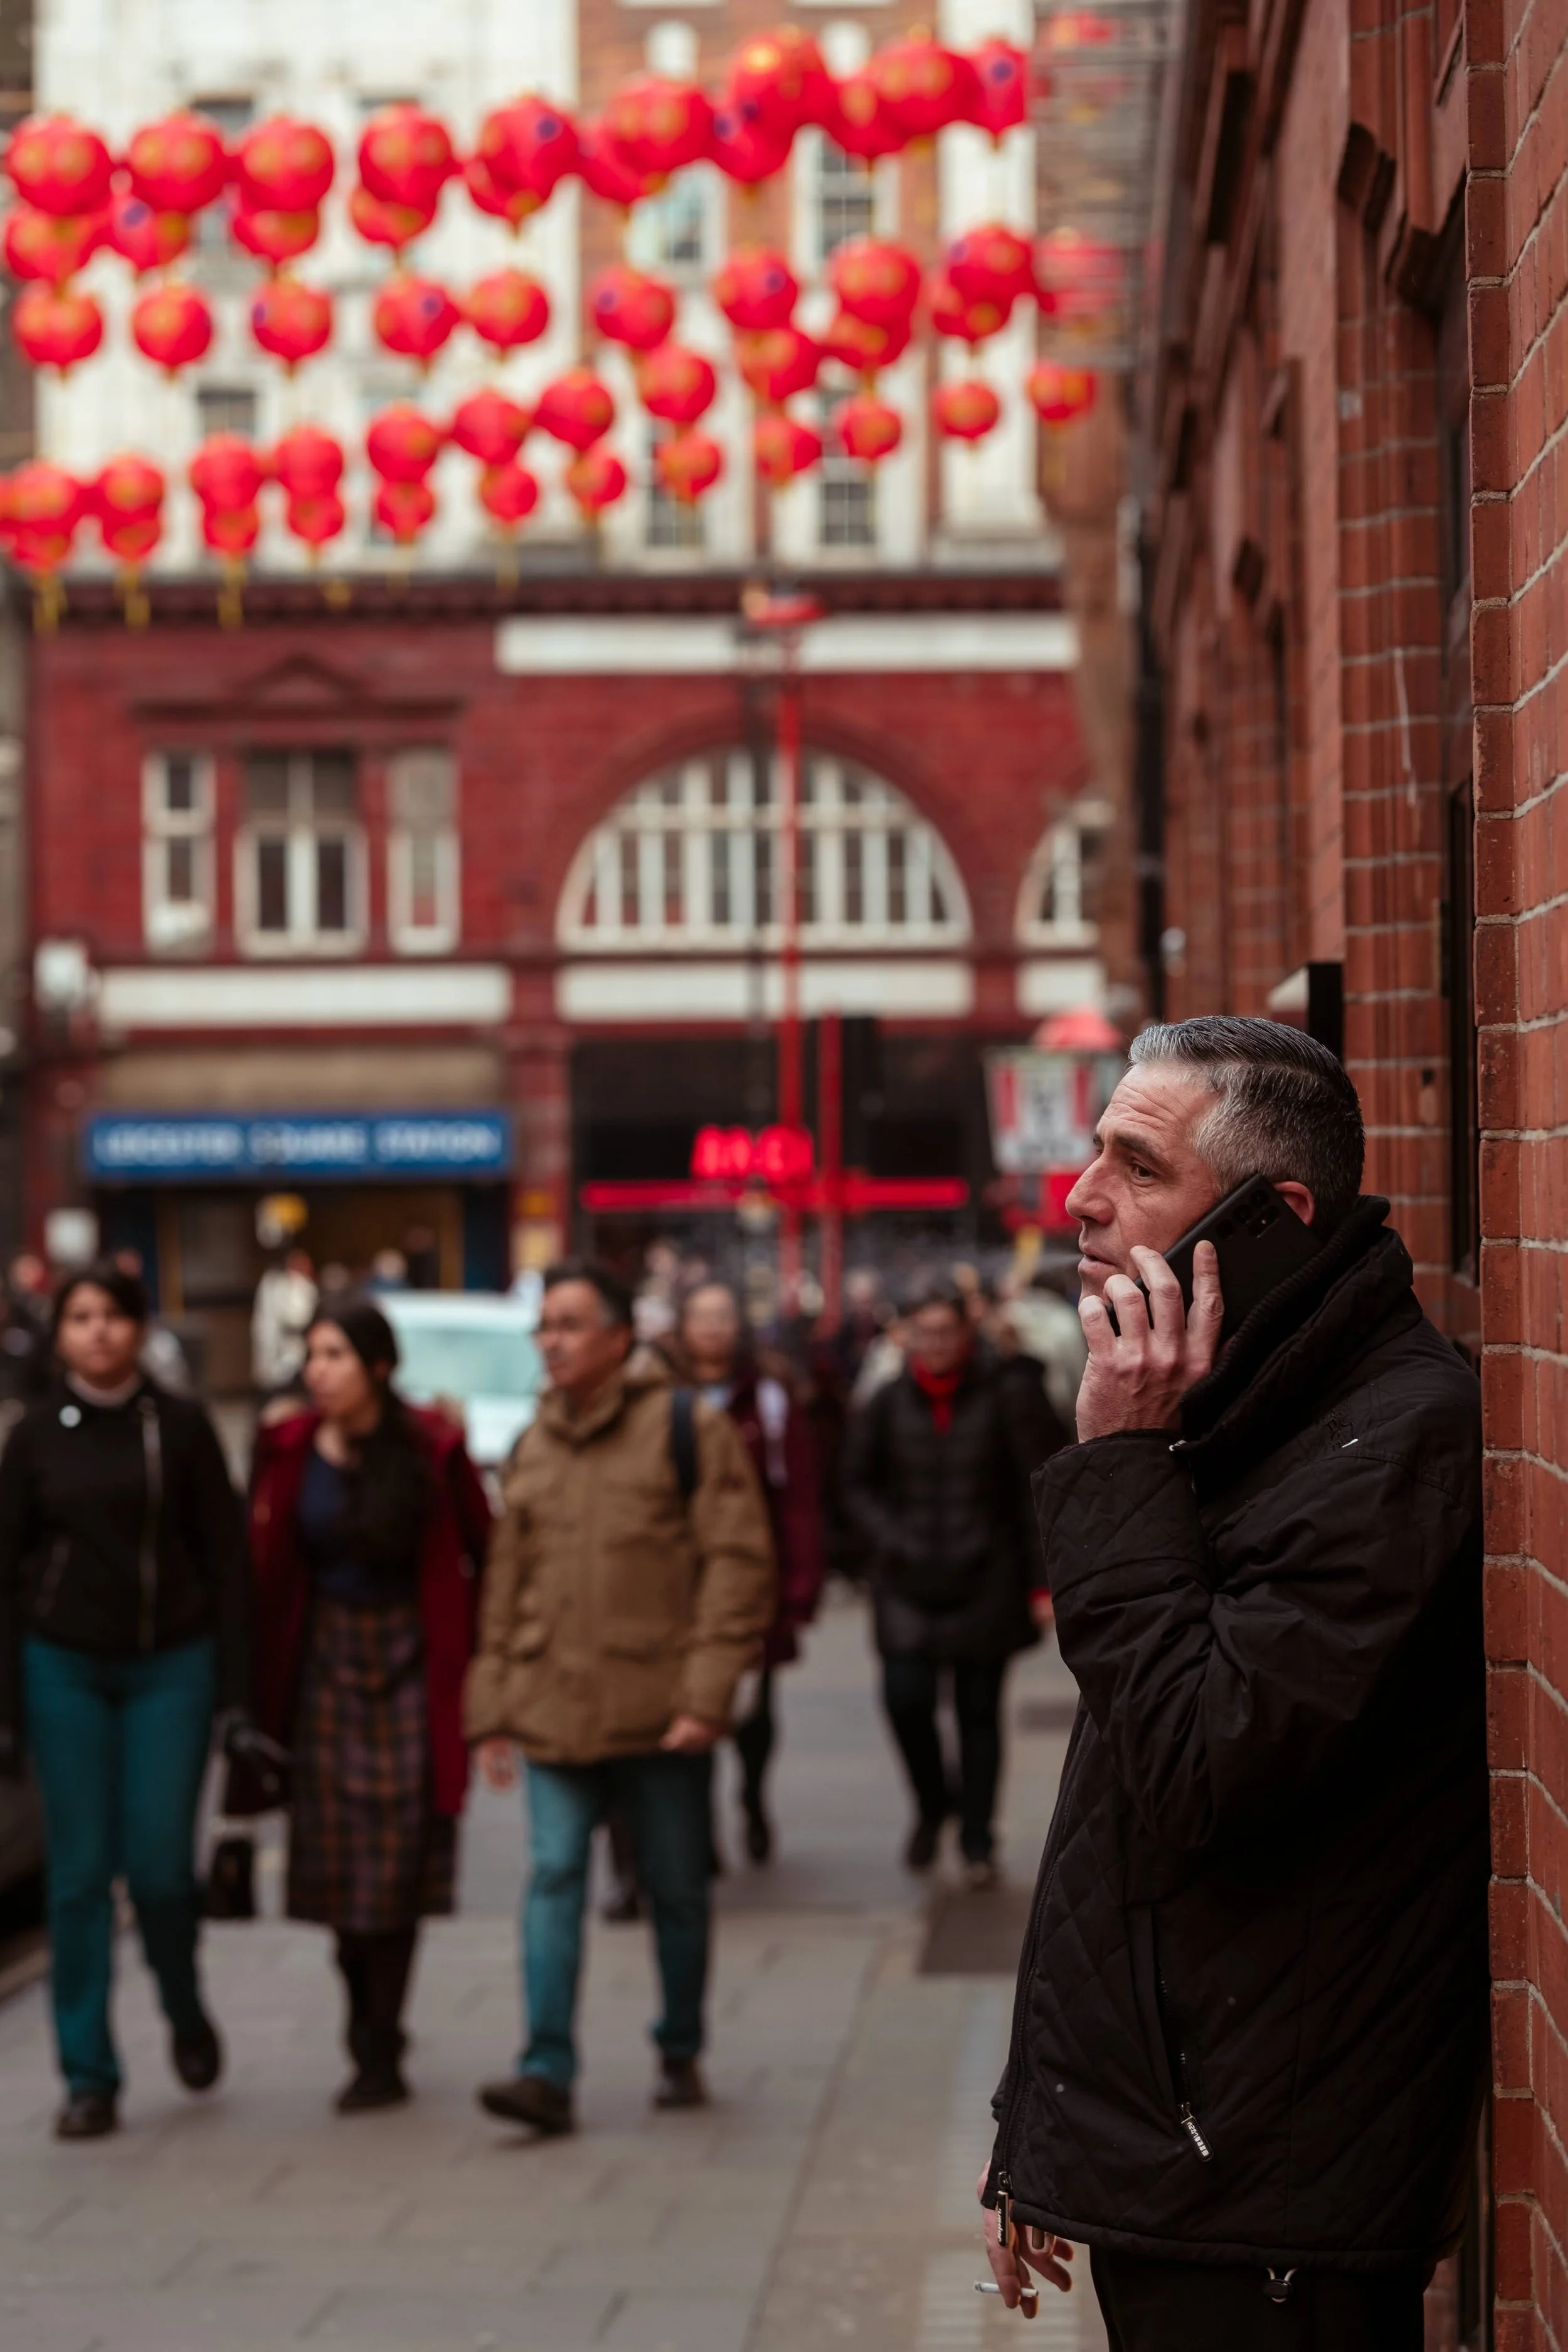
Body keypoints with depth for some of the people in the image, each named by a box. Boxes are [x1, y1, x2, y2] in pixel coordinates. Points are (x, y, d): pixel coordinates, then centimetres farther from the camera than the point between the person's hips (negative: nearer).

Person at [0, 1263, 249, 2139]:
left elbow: (225, 1556, 1)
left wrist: (235, 1682, -4)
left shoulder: (180, 1427, 0)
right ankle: (89, 2078, 7)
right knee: (81, 1872, 0)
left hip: (169, 1666, -1)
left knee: (160, 1863, -5)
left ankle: (187, 2011, 25)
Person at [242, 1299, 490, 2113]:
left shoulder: (432, 1449, -8)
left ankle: (378, 2053, 2)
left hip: (410, 1667, -3)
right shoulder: (289, 1451, 0)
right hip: (324, 1664, 3)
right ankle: (372, 2036, 18)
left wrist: (481, 1656, -3)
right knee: (337, 1856, 3)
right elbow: (266, 1567, 2)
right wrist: (261, 1690, -4)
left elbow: (485, 1554, -1)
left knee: (395, 1860, -4)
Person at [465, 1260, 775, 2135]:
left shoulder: (688, 1430, -4)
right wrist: (493, 1707, 14)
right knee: (554, 1878, -8)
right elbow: (508, 1581, 18)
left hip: (659, 1714, -3)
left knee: (677, 1888, 8)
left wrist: (707, 1693, -14)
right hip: (555, 1712, 4)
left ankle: (681, 2054, 24)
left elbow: (738, 1563, -8)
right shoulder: (535, 1446, 12)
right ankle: (548, 2072, -11)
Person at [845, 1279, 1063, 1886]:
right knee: (905, 1697, -11)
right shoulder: (888, 1403, 4)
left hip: (985, 1582, -2)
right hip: (909, 1581, 2)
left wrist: (1043, 1579, -5)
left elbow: (1040, 1489, -2)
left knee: (980, 1711, 4)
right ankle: (931, 1808, 16)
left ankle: (977, 1843, 17)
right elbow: (859, 1483, 13)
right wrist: (888, 1540, -4)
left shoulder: (1008, 1396, -4)